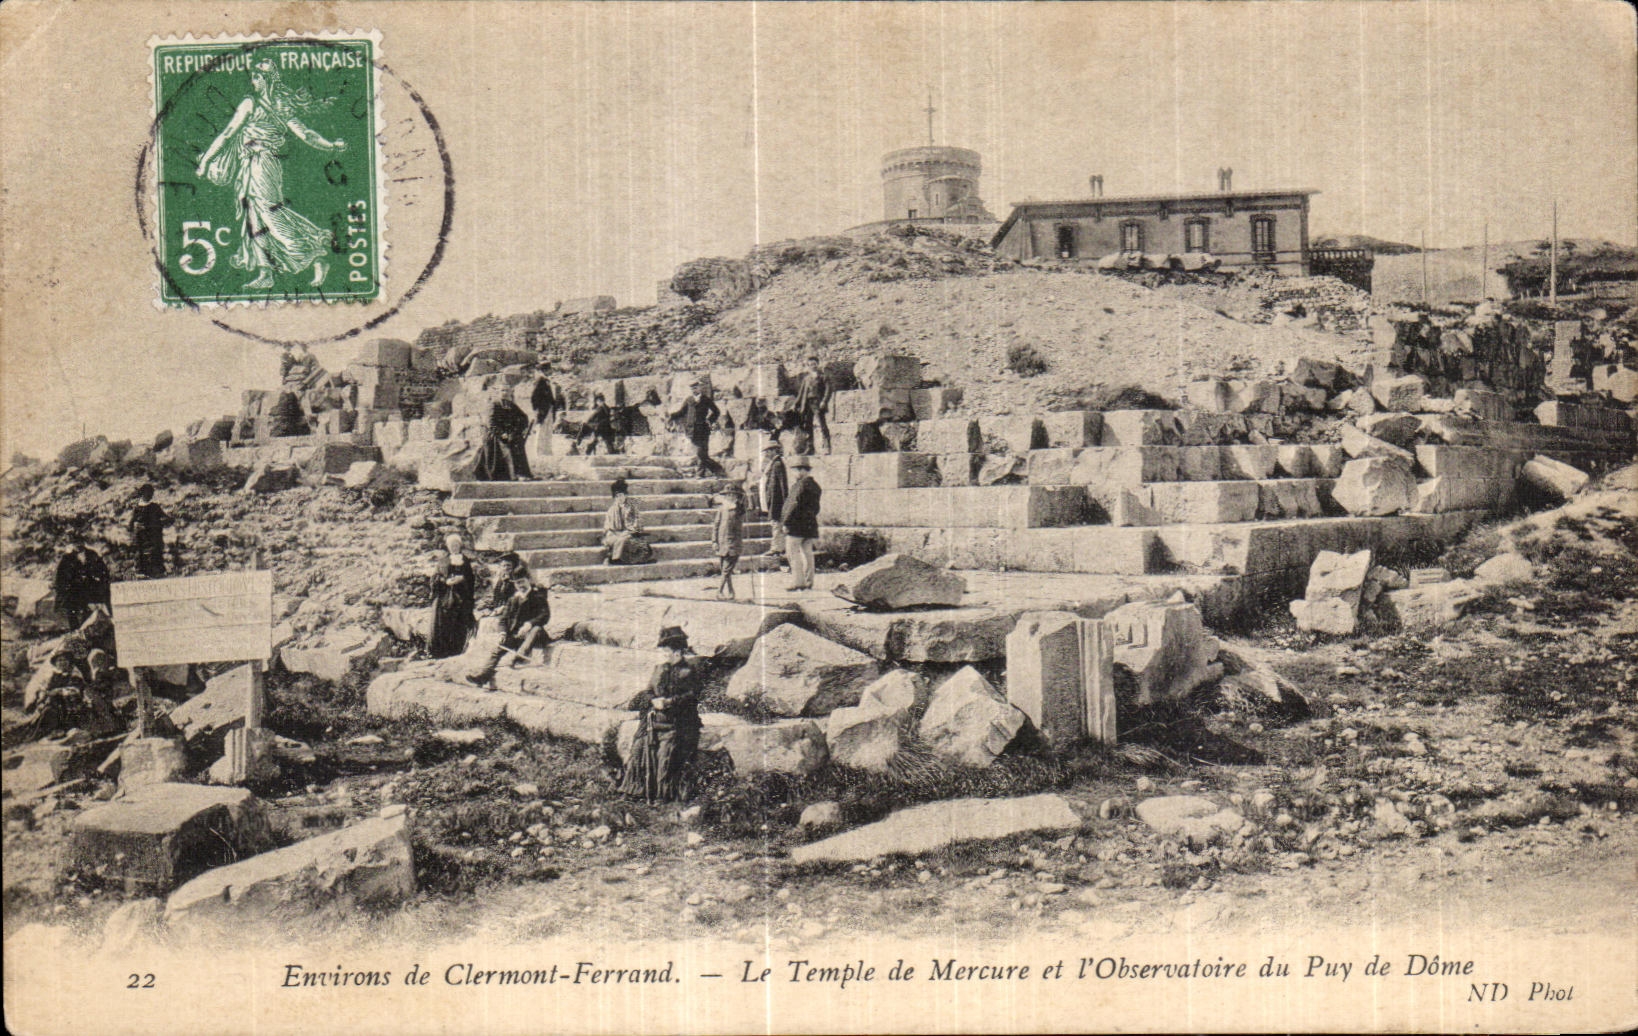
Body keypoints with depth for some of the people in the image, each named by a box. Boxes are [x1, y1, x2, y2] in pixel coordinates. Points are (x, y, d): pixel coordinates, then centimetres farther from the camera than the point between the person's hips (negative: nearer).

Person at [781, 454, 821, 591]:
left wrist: (786, 522, -13)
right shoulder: (815, 486, 14)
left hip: (797, 523, -9)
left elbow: (795, 504, -17)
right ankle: (808, 582, 11)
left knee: (793, 552, -4)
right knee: (807, 553, 9)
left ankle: (798, 581, -7)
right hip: (810, 524, 9)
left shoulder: (801, 485, -14)